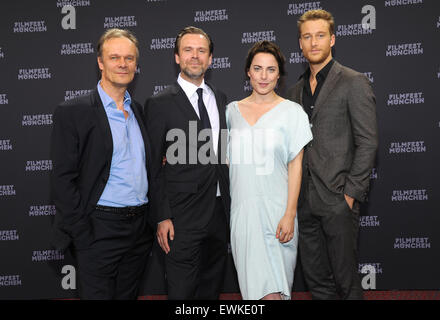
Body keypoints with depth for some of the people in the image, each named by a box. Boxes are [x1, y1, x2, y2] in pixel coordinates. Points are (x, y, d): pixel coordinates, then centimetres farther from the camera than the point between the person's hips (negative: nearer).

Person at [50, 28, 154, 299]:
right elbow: (63, 179, -10)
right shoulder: (73, 112, -7)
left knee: (128, 295, 16)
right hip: (100, 230, -5)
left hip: (140, 228, 6)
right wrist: (82, 234, -14)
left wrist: (150, 220, 9)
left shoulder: (139, 110, 11)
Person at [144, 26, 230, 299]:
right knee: (182, 290, 1)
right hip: (183, 215, -5)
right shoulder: (160, 104, -6)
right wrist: (162, 217, -12)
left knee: (213, 287, 16)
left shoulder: (221, 99, 11)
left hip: (221, 212, 5)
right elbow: (153, 166, -7)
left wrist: (231, 205, 11)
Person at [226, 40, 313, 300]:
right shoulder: (232, 110, 9)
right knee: (253, 281, 6)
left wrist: (290, 214, -9)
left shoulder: (292, 112, -1)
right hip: (241, 209, 3)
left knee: (274, 289, -1)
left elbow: (295, 165, -3)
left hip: (276, 209, -3)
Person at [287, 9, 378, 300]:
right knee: (316, 279, 13)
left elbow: (368, 142, -8)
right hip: (305, 201, 6)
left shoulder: (354, 82, -3)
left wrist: (351, 193, -13)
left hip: (338, 199, -6)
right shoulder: (296, 90, 16)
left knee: (346, 280, 3)